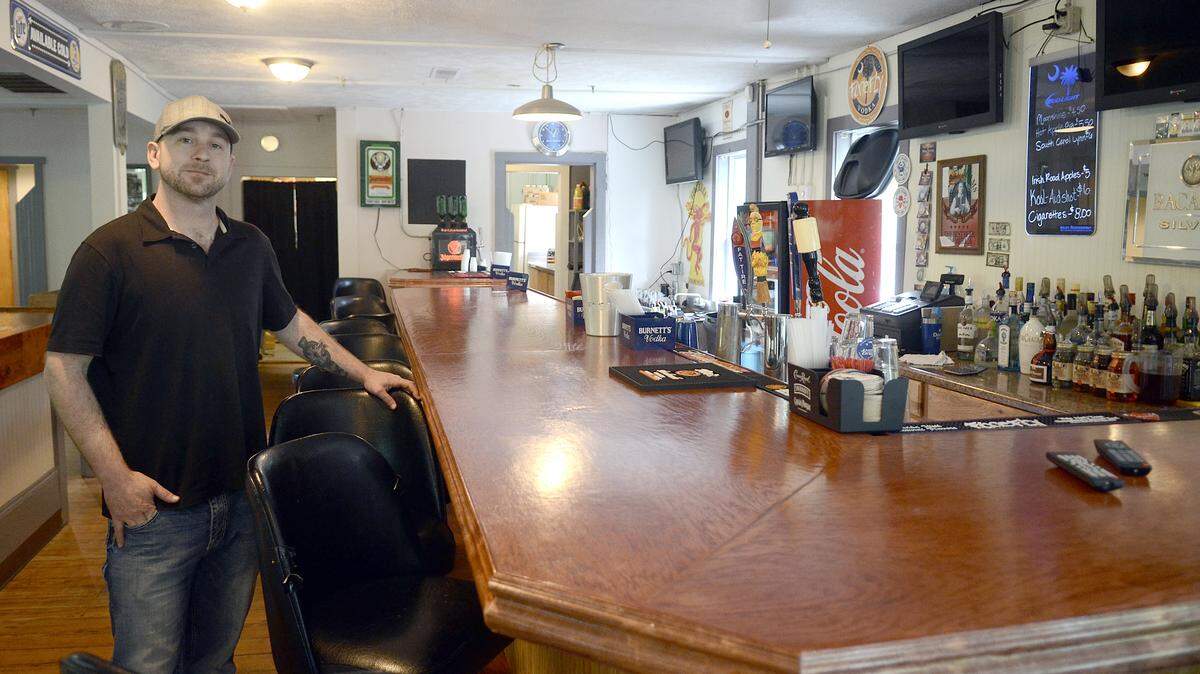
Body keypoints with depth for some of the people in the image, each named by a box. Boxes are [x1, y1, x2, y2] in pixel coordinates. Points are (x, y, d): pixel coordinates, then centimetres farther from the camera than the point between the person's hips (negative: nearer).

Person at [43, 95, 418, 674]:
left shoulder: (251, 247, 7)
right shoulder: (110, 250, -10)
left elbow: (288, 323, 22)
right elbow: (64, 370, -10)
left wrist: (362, 373, 15)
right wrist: (115, 476, -16)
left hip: (243, 497, 5)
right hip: (152, 506, -4)